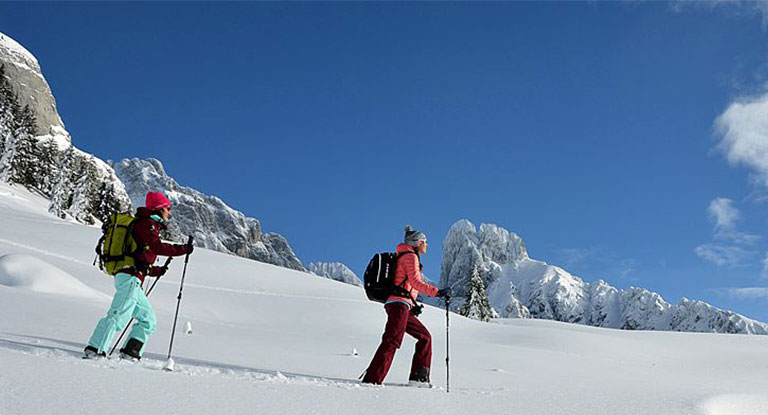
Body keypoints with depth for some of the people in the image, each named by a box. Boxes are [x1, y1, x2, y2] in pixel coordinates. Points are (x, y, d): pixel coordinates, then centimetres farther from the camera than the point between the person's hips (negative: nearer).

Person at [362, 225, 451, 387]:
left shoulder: (405, 257, 27)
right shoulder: (410, 256, -1)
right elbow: (415, 282, -14)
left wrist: (412, 305, 20)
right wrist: (437, 292, -14)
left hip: (402, 307, 10)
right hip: (400, 304, -10)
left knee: (425, 337, 11)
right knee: (392, 341, -16)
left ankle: (418, 377, 7)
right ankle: (372, 380, -21)